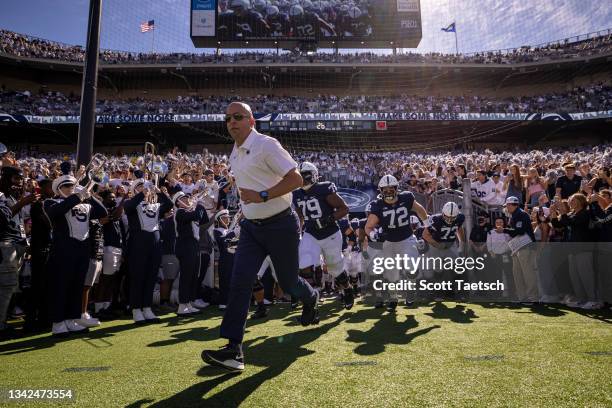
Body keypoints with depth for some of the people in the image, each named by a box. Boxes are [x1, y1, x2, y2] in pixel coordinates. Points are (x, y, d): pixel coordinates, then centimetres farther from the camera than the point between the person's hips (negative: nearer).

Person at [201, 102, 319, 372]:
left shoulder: (266, 145, -14)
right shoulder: (234, 155, 12)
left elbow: (296, 179, -20)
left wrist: (262, 196, -26)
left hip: (280, 226, -7)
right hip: (251, 226, 7)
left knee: (288, 282, 8)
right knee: (240, 282, -7)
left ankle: (311, 300, 44)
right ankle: (234, 349, -5)